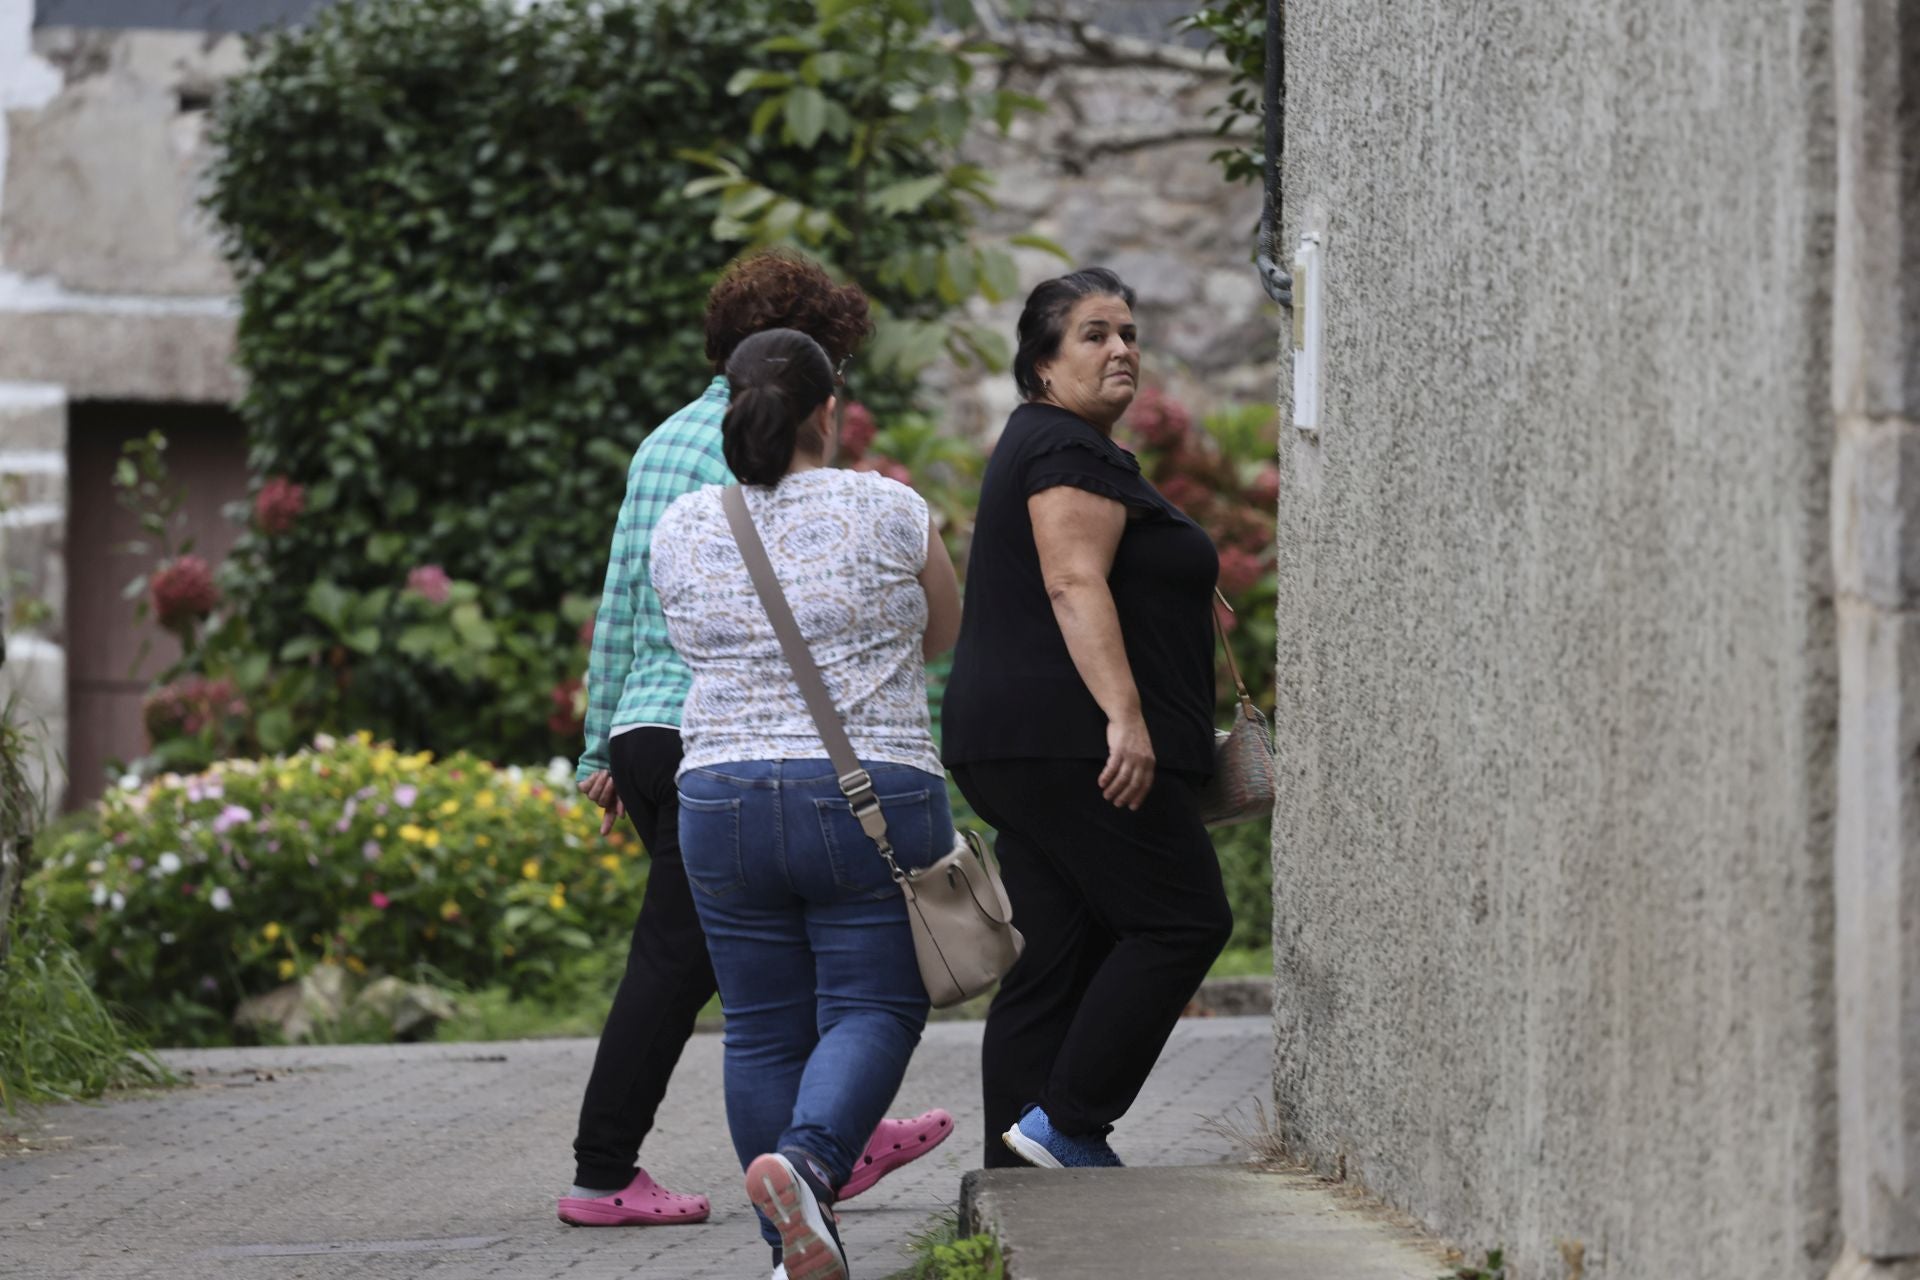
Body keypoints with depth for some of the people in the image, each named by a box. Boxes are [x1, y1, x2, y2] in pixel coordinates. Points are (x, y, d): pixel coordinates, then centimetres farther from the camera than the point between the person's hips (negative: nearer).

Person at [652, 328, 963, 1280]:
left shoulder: (680, 531, 4)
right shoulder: (887, 513, -4)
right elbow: (942, 633, 10)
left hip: (723, 800, 3)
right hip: (873, 799, -3)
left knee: (764, 1030, 10)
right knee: (873, 1010, 1)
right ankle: (805, 1161, -24)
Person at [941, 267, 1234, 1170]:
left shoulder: (1038, 446, 24)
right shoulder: (1071, 452, -9)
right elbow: (1075, 585, -20)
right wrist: (1125, 715, -27)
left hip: (1014, 746, 10)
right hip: (1076, 745, -10)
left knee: (1055, 958, 6)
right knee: (1182, 918, -8)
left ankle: (1016, 1166, 2)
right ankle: (1064, 1121, -11)